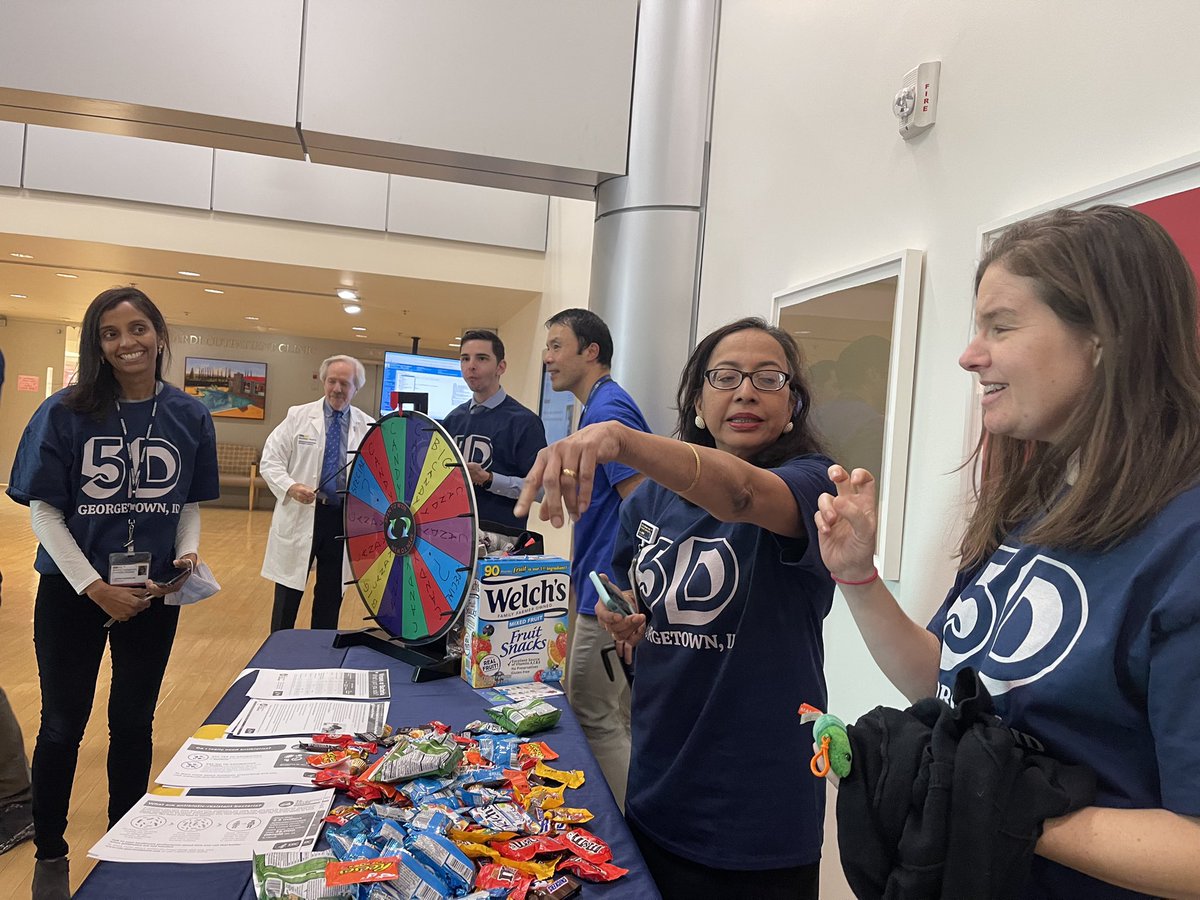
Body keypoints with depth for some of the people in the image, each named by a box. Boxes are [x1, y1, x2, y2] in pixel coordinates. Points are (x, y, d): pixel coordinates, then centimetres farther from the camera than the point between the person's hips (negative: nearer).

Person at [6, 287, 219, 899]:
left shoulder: (189, 416, -3)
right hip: (71, 591, -1)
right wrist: (96, 589, -14)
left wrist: (187, 555, -12)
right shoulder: (65, 412, -10)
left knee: (133, 722, 15)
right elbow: (44, 510, -8)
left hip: (154, 596, 2)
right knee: (63, 724, 12)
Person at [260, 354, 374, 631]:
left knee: (331, 597, 13)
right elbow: (270, 461, 0)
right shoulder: (298, 416, 1)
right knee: (288, 596, 7)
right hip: (301, 517, -1)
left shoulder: (368, 426, 4)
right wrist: (290, 487, -18)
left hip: (346, 519, 1)